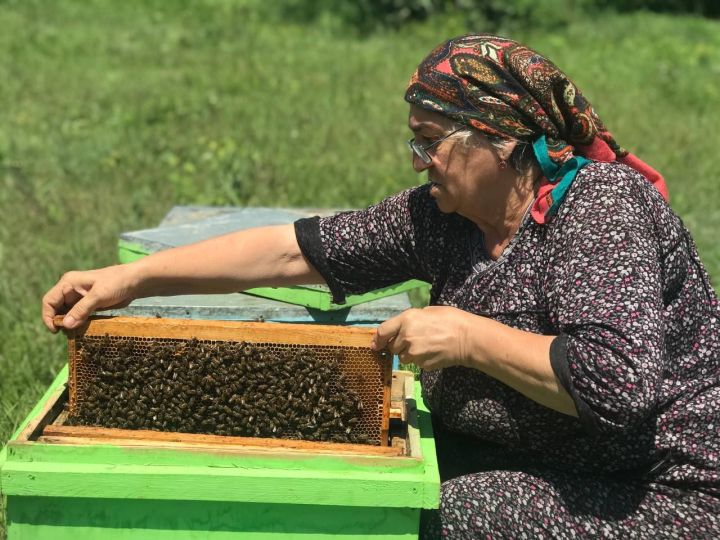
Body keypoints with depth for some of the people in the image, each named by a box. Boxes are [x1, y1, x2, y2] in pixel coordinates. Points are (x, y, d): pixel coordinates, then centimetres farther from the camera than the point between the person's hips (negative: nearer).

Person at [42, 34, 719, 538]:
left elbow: (624, 383, -32)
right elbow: (294, 250, -1)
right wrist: (132, 277, -5)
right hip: (538, 460, 8)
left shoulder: (602, 208, -21)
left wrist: (468, 336, -26)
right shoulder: (445, 215, 0)